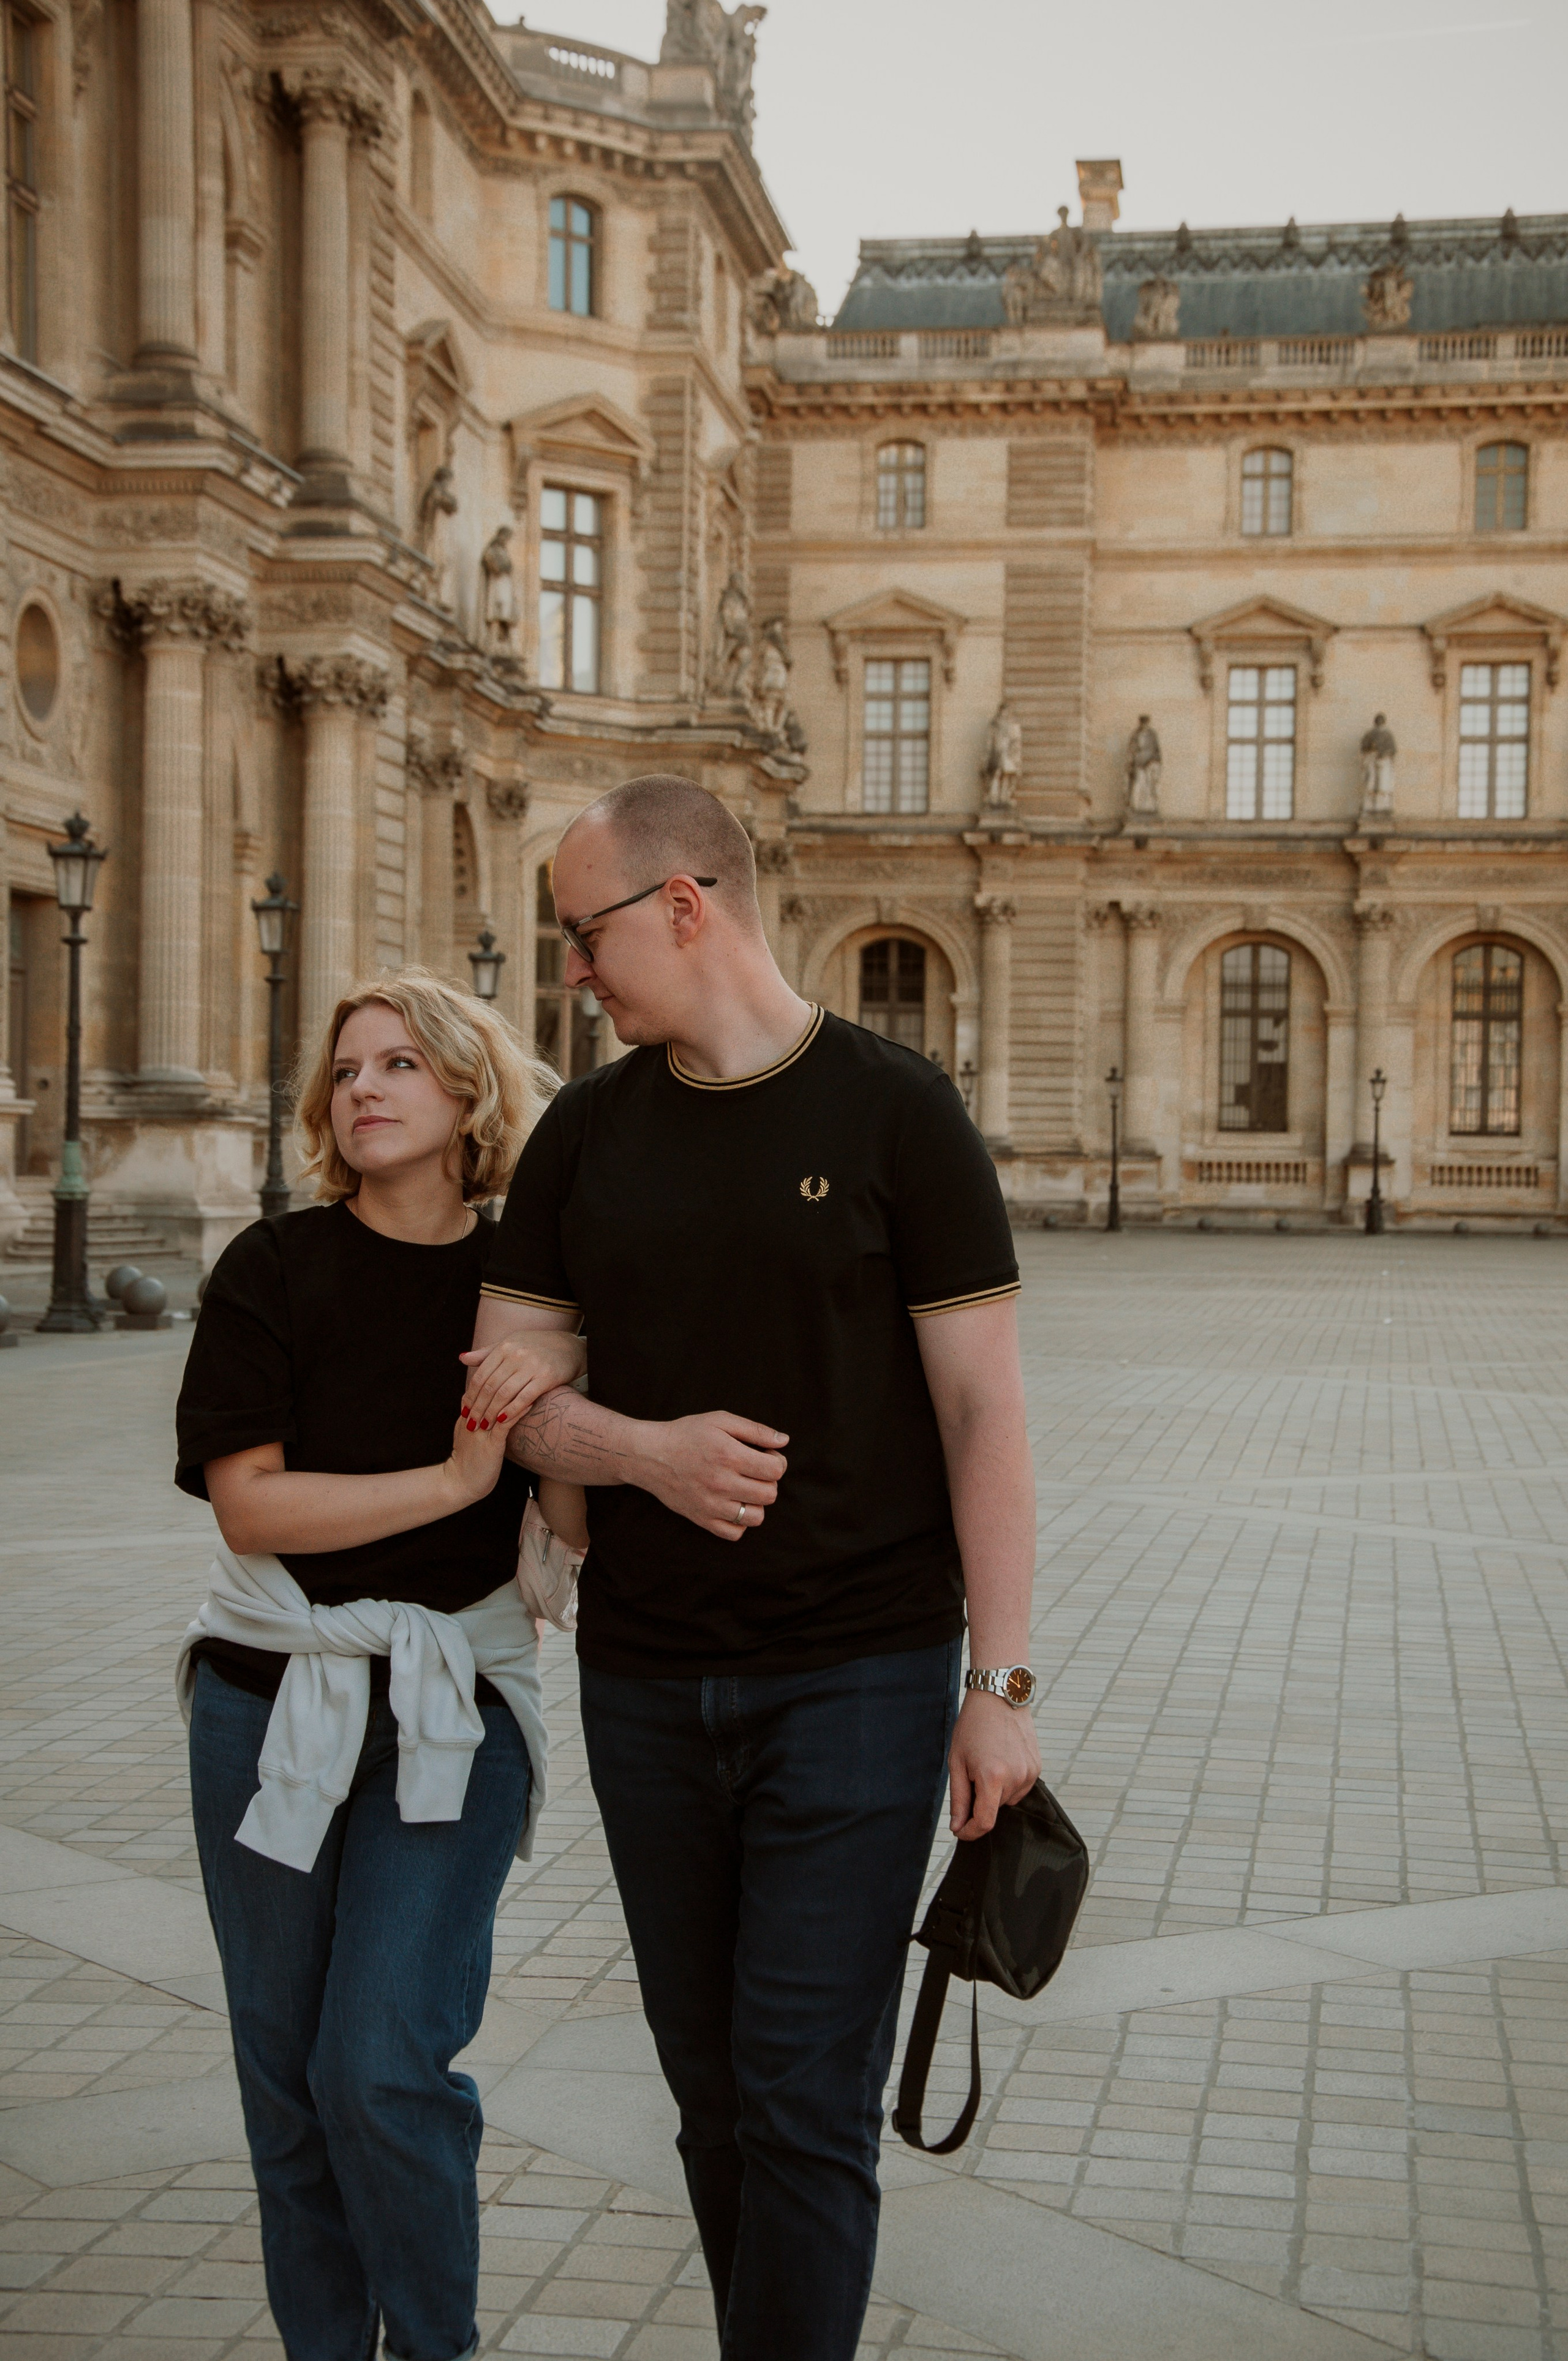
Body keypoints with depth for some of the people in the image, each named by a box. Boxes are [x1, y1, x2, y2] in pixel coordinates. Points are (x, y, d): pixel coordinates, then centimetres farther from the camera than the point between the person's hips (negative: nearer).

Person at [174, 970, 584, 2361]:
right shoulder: (275, 1270, -3)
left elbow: (579, 1525, 3)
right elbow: (247, 1504, -12)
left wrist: (572, 1371, -14)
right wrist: (452, 1481, -17)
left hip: (456, 1711, -1)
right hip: (270, 1704, 1)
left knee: (383, 2067, -9)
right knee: (286, 2077, 8)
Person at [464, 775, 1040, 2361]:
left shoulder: (897, 1113, -6)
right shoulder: (586, 1131, 7)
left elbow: (984, 1408, -7)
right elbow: (505, 1387, 6)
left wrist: (1000, 1684, -11)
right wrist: (649, 1451, -15)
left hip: (859, 1677, -4)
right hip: (645, 1680, 5)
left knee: (805, 2105, -5)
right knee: (713, 2094, 14)